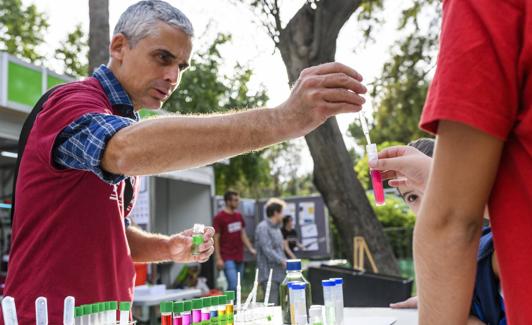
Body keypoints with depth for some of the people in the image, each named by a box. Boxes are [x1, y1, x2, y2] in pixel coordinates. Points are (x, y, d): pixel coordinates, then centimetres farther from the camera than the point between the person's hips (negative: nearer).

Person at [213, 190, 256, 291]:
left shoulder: (239, 216, 11)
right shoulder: (219, 217, -8)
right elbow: (216, 239, -8)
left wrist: (251, 249, 6)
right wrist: (218, 258, -12)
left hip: (239, 257, 7)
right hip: (227, 258, -7)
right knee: (233, 285, -15)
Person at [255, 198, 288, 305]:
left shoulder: (276, 227, 18)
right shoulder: (263, 228, -11)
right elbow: (267, 250, -18)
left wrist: (284, 261, 7)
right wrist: (283, 261, -19)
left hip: (279, 274, 9)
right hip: (269, 275, -9)